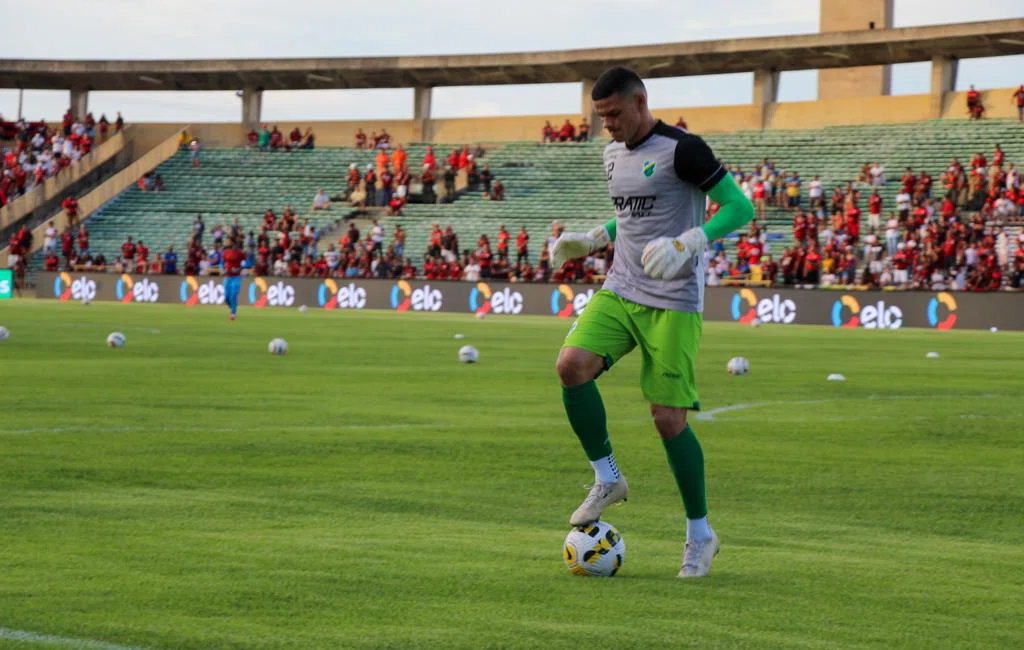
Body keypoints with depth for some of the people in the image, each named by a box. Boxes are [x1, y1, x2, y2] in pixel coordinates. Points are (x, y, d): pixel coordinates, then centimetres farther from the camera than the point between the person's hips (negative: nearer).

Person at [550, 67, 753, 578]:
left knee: (668, 418, -6)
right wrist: (592, 240, 14)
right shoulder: (613, 154, 13)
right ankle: (607, 479, 0)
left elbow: (738, 206, -14)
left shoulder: (681, 149, -12)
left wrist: (688, 243, -28)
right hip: (619, 291, 6)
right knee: (571, 365, -20)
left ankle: (700, 535, 11)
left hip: (673, 302, -6)